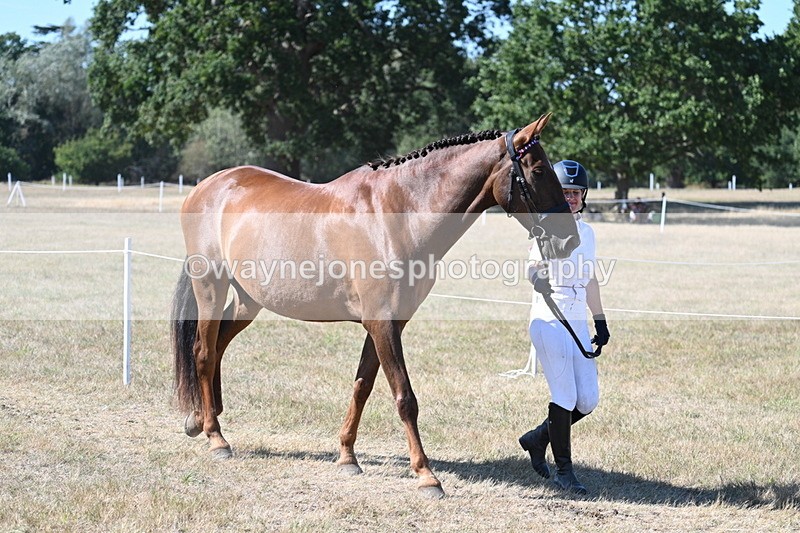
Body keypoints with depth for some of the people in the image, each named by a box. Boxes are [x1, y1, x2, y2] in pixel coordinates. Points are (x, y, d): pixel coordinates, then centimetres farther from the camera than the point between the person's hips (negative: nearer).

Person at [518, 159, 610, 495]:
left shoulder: (587, 232, 14)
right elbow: (534, 267, -20)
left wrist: (600, 322, 20)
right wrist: (538, 278, -44)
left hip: (578, 324, 7)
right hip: (549, 322, -7)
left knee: (587, 400, 4)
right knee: (565, 397, -8)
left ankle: (538, 439, 25)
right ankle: (564, 470, 3)